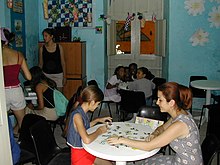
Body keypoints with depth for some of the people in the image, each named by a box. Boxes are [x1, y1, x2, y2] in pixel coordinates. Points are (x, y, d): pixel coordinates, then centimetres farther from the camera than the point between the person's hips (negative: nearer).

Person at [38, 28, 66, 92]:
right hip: (46, 75, 1)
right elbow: (40, 64, 8)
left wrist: (64, 76, -1)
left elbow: (63, 63, 1)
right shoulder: (42, 48, 1)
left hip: (58, 74, 0)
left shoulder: (59, 47, -2)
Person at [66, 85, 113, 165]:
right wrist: (99, 131, -20)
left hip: (87, 149, 9)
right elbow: (87, 140, -37)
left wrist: (97, 120, 12)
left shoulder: (83, 112, 0)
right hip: (79, 153, -9)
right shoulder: (77, 115, -27)